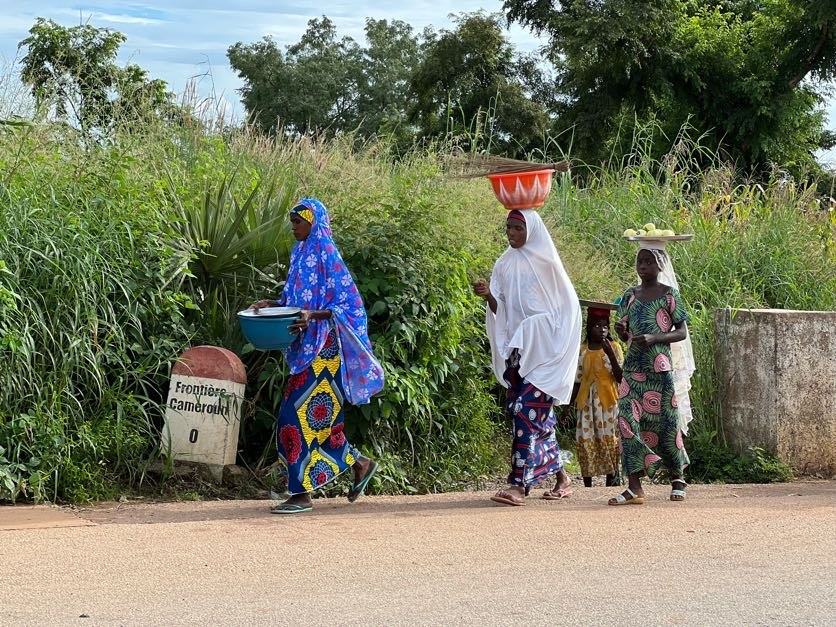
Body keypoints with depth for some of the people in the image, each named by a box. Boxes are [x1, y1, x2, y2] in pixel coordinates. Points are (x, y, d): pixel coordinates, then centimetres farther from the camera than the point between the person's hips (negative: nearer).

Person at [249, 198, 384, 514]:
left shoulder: (326, 255, -12)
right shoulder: (301, 254, 12)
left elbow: (346, 304, -13)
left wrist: (313, 315, -27)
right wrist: (271, 305, 4)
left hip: (322, 349, -9)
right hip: (305, 347, 9)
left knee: (300, 414, -9)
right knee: (319, 415, 12)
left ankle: (302, 493, -3)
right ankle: (359, 463, 28)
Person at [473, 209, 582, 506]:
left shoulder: (546, 263, -5)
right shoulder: (505, 264, 10)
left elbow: (568, 307, -1)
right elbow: (500, 310, 9)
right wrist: (488, 295, -11)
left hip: (544, 349, -6)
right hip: (516, 348, 6)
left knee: (527, 411, -14)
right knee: (539, 415, 8)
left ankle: (519, 484, -18)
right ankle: (560, 476, 20)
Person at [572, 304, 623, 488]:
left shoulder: (613, 347, 2)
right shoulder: (582, 351, 8)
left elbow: (620, 377, -7)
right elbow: (577, 381, 12)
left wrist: (610, 354, -16)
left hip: (609, 402, -2)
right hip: (587, 402, 2)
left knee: (609, 440, -3)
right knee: (585, 441, -3)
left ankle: (611, 483, 2)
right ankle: (587, 485, 2)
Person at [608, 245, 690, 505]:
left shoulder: (669, 295, -2)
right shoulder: (630, 296, 10)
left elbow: (682, 332, -3)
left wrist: (655, 338, -18)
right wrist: (621, 331, -8)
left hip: (659, 368, -3)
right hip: (633, 367, 3)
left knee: (663, 420, 3)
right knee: (629, 420, -9)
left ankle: (677, 477, 27)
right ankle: (634, 487, -12)